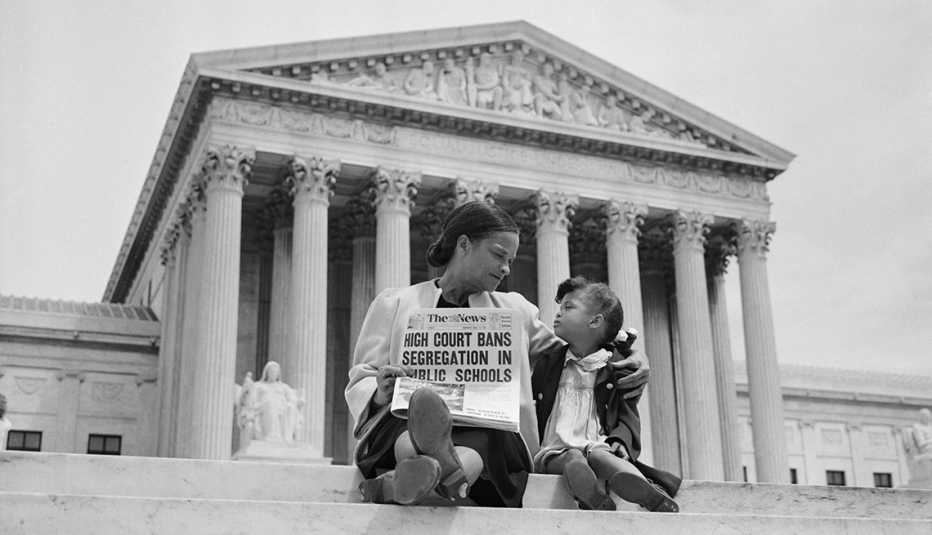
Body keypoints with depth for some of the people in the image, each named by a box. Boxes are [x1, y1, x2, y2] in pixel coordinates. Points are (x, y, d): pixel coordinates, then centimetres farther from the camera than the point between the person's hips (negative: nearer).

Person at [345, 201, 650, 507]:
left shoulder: (515, 311, 27)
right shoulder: (394, 304, 18)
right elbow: (360, 381, 15)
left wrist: (627, 361, 13)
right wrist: (380, 392, -10)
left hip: (488, 431, 2)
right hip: (403, 423, -1)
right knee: (421, 406, -38)